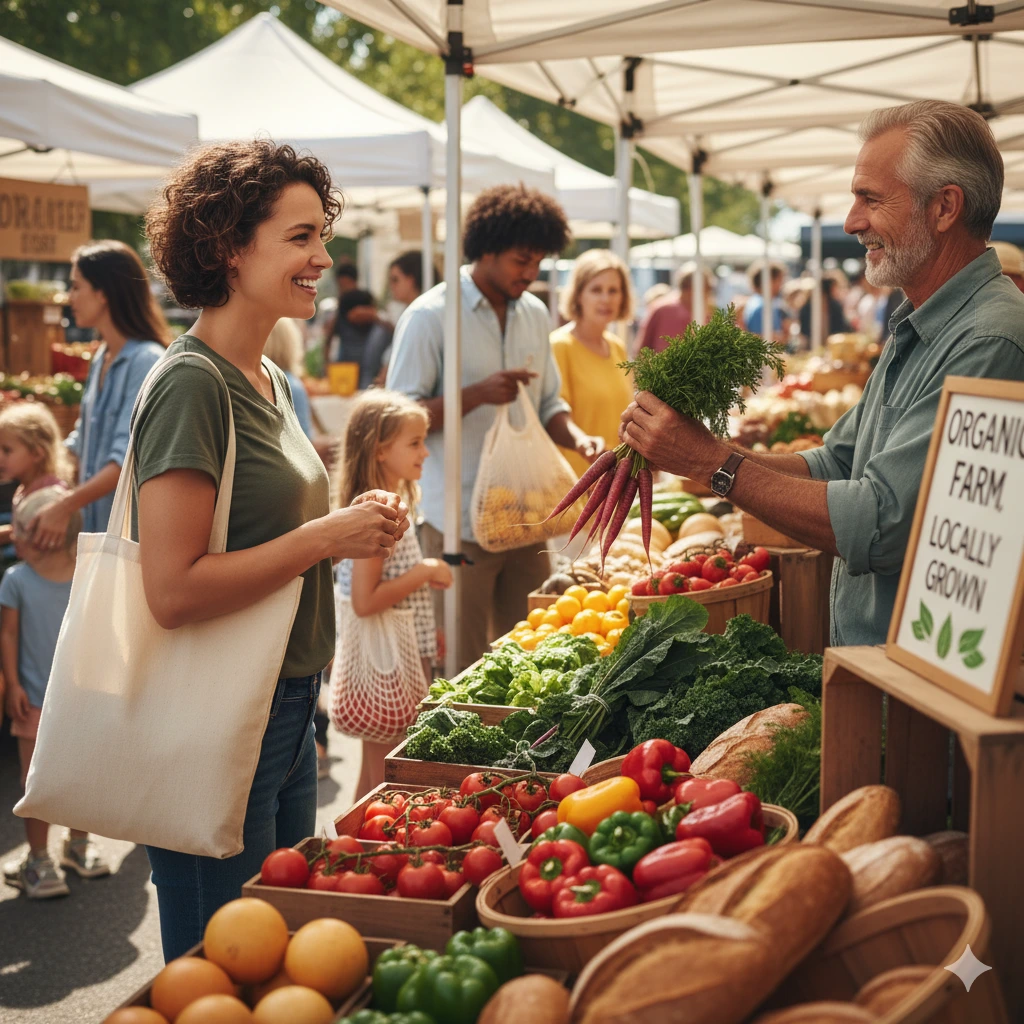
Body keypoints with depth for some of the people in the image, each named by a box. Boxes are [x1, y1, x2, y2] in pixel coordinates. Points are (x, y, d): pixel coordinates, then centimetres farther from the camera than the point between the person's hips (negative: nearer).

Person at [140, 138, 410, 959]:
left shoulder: (270, 382, 11)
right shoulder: (192, 385, -17)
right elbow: (173, 591, -24)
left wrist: (358, 524, 2)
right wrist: (324, 537, -19)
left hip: (286, 712, 9)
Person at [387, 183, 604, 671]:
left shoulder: (534, 313, 12)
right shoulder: (430, 316, -7)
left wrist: (576, 437, -2)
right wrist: (479, 394, -21)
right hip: (460, 522, -6)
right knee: (462, 666, 0)